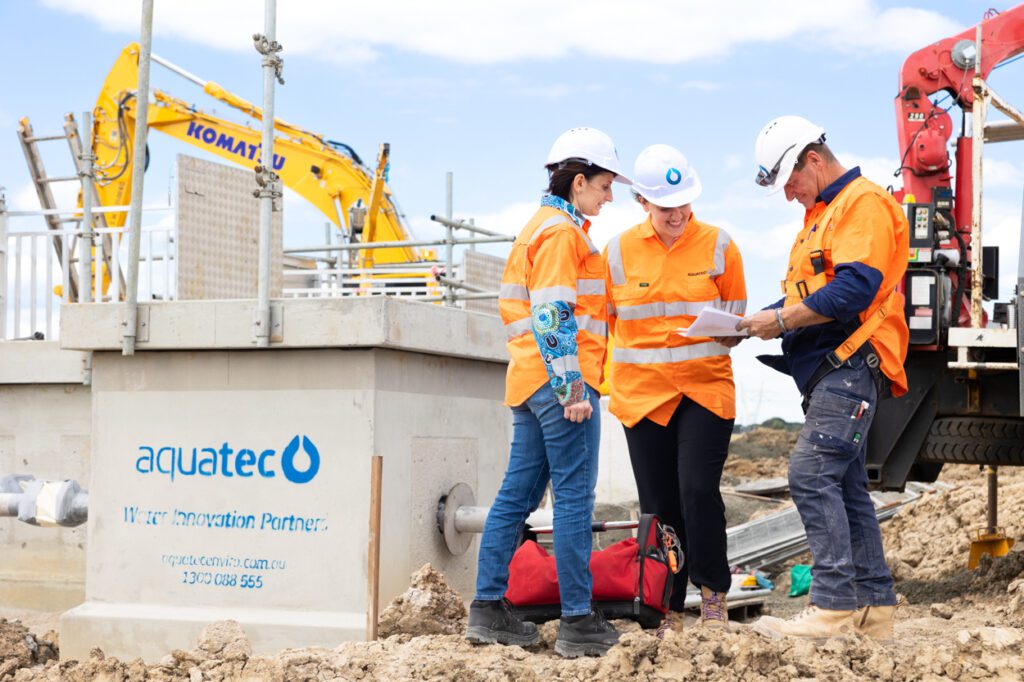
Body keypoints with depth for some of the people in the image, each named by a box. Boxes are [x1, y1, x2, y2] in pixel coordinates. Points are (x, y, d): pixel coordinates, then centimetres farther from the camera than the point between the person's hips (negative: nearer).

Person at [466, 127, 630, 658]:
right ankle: (578, 623, -4)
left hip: (529, 379, 10)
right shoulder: (562, 230, -9)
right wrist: (572, 386, -20)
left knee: (518, 492, 10)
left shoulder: (539, 226, 21)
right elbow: (554, 314, -18)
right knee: (574, 495, -7)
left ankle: (488, 610, 13)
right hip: (560, 380, -10)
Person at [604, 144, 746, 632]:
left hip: (706, 389, -1)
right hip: (642, 393, 2)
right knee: (658, 505, 5)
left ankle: (712, 591, 7)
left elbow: (735, 323, 7)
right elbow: (604, 321, 14)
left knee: (698, 490, -13)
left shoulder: (718, 246, 1)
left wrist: (724, 331, -14)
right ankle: (666, 609, 17)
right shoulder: (619, 250, 4)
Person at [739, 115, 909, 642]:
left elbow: (854, 287, -20)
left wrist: (783, 320, -16)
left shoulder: (864, 203, -9)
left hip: (852, 363, -10)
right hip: (829, 369, 10)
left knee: (811, 473, -17)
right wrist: (762, 319, 9)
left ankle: (833, 607, -17)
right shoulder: (820, 213, 24)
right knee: (845, 486, 9)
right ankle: (874, 611, 13)